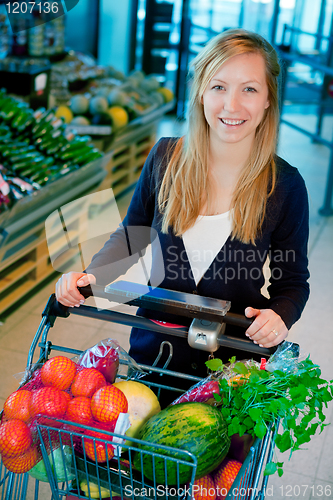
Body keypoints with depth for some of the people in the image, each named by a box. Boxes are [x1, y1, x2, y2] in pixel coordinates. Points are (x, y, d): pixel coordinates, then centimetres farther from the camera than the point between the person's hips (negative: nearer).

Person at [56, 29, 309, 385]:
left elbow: (293, 280, -3)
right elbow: (131, 235, 6)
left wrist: (279, 316, -24)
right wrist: (90, 275, -11)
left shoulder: (285, 185, -13)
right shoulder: (165, 158, -8)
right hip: (153, 345, 2)